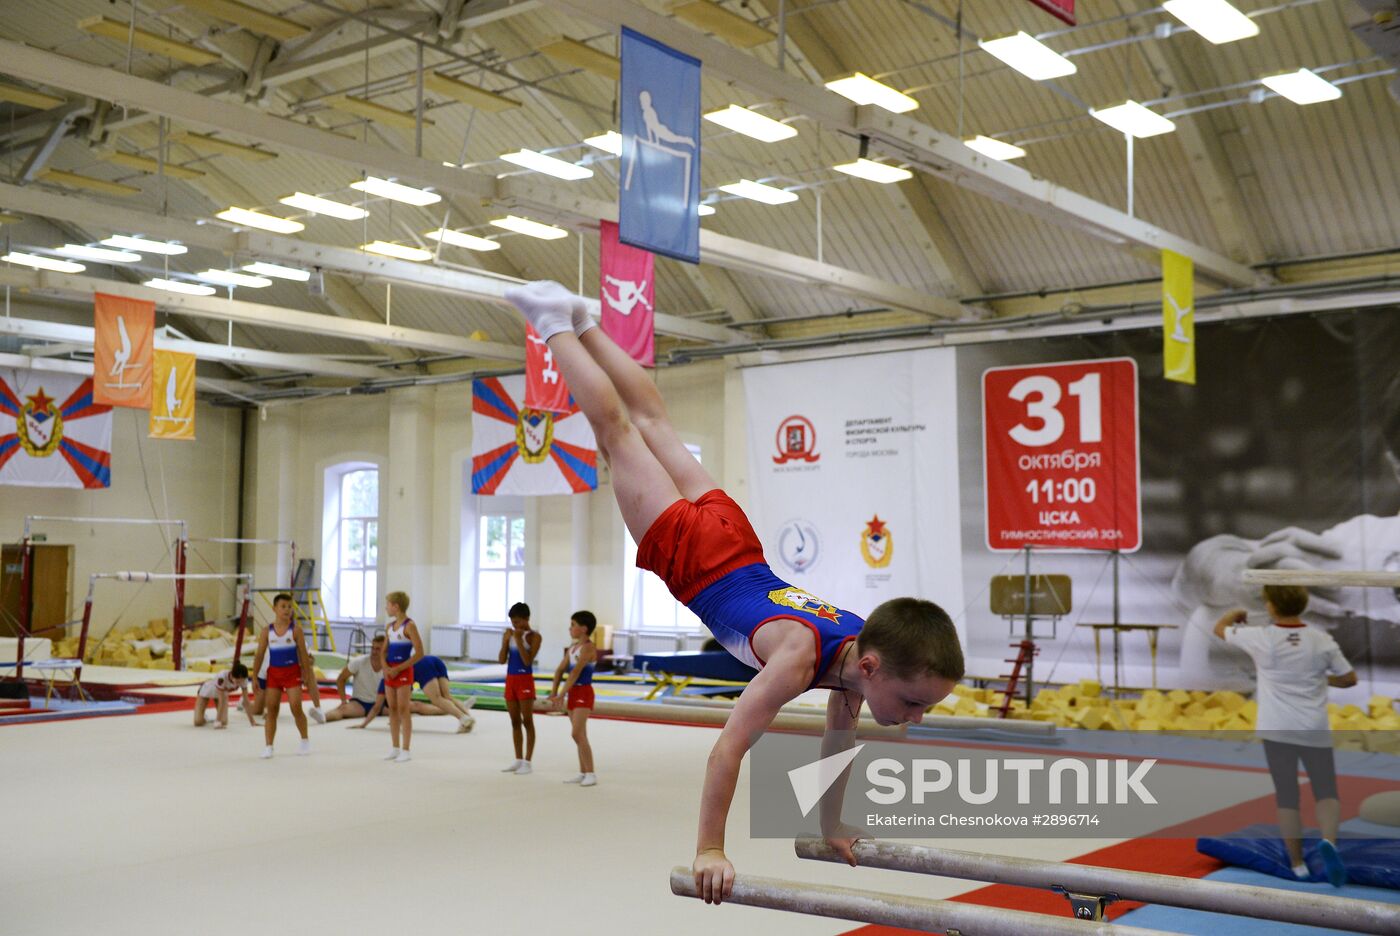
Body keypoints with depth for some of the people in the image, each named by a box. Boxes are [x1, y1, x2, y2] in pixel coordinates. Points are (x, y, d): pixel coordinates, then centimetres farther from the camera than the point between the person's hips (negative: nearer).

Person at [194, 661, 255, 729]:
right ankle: (201, 717, 19)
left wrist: (252, 721, -22)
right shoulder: (222, 677, -44)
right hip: (207, 691, -4)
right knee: (198, 723, -15)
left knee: (223, 722, -13)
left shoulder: (243, 680, -30)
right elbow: (221, 701, -38)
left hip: (221, 693, 4)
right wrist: (218, 721, -36)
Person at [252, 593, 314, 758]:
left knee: (296, 708, -6)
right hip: (273, 672, 2)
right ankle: (268, 747, 7)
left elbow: (303, 653, -2)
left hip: (292, 672, -2)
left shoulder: (295, 629, -5)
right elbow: (260, 655, 4)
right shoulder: (267, 631, 1)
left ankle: (305, 741, 14)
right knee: (271, 710, 1)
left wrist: (305, 674, -5)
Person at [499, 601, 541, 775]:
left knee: (527, 721, -3)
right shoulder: (508, 634, 7)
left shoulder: (534, 636, -8)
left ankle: (527, 762, 0)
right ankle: (518, 760, 17)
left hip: (525, 680, -6)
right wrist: (506, 640, -9)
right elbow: (502, 660, 2)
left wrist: (519, 640, -18)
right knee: (515, 722, 10)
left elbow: (527, 661, -16)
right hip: (510, 679, 6)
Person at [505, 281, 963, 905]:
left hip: (734, 540, 5)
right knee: (618, 433, 13)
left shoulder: (865, 650, -15)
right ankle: (558, 322, 28)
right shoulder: (801, 656, -37)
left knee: (652, 422, 22)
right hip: (684, 549, -5)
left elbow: (838, 738, 2)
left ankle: (581, 323, 39)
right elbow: (730, 746, -37)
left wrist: (831, 824, 9)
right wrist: (709, 850, -35)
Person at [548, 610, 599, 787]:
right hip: (573, 693, 9)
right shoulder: (572, 647, 13)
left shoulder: (588, 647, -15)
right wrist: (554, 692, 0)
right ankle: (583, 773, 16)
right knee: (580, 735, 11)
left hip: (583, 693, -9)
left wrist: (562, 695, -25)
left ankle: (591, 774, -14)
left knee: (578, 734, -16)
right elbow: (560, 669, 11)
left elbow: (575, 672, -21)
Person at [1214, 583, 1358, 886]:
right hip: (1315, 730, 1)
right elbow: (1349, 679, 5)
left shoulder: (1261, 638, -8)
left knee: (1287, 797, 7)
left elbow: (1219, 628, 9)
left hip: (1277, 730, 0)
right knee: (1326, 792, 7)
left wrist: (1236, 614, 30)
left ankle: (1298, 865, 10)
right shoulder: (1322, 640, -4)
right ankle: (1329, 841, -21)